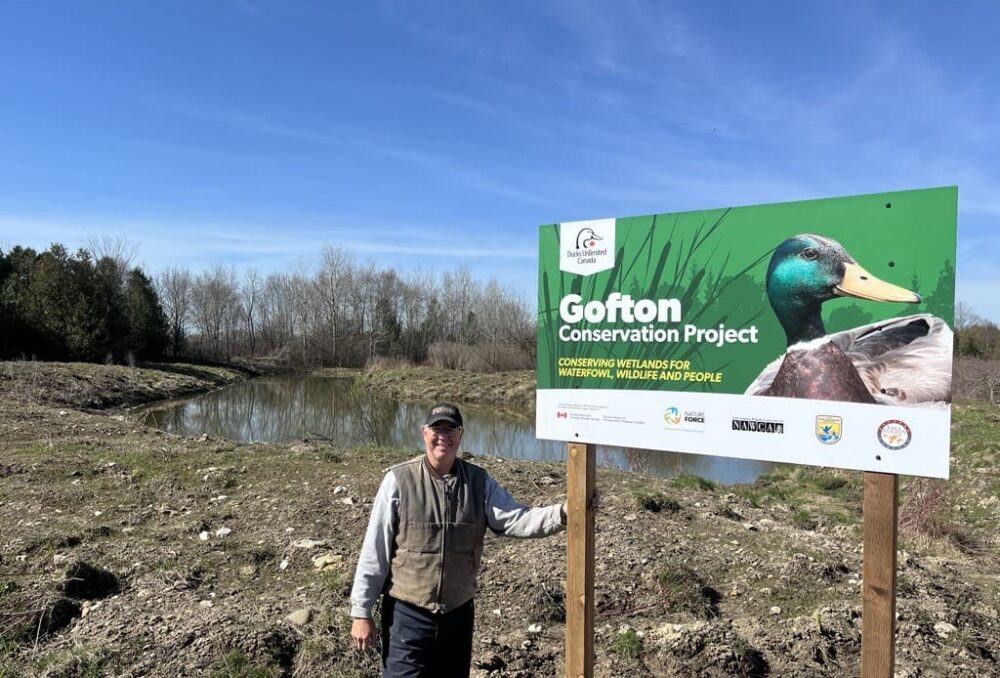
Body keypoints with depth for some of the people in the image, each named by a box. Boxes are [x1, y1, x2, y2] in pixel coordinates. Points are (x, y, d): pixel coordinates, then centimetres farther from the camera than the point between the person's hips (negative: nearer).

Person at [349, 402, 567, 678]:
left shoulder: (479, 481, -3)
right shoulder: (399, 480, -14)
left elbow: (516, 519, -12)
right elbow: (374, 551, -10)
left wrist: (562, 513, -29)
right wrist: (361, 612, -7)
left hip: (459, 613, 4)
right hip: (408, 614, -4)